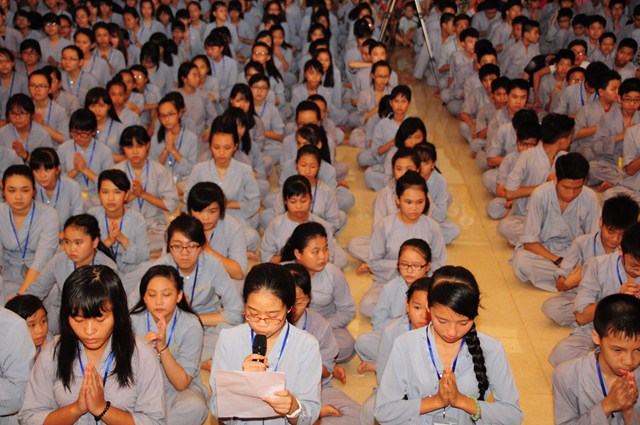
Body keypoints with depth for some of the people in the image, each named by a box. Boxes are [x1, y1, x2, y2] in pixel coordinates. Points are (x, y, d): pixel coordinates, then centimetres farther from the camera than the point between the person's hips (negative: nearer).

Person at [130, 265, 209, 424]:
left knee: (195, 407, -35)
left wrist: (162, 347, -28)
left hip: (179, 390, 0)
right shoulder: (134, 320, -9)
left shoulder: (191, 325, -15)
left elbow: (181, 384, -15)